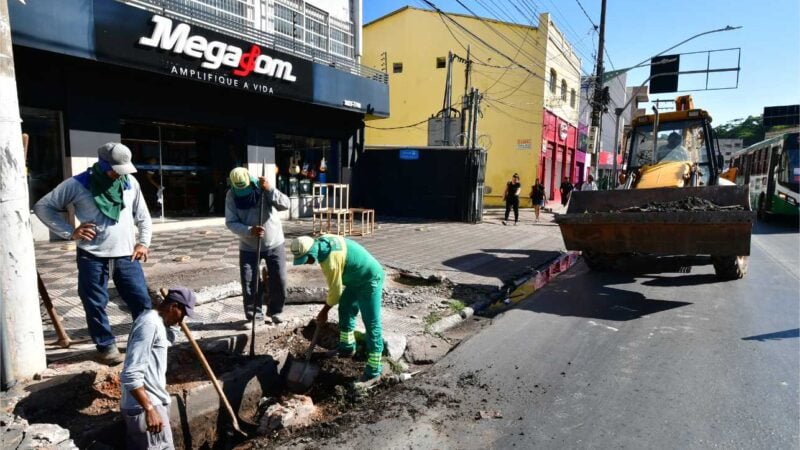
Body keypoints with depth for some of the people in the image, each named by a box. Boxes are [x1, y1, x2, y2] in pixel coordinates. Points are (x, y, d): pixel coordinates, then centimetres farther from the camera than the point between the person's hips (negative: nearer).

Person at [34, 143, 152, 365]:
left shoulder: (130, 182, 2)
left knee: (141, 300, 4)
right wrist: (70, 232, -9)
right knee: (95, 305, 5)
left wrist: (143, 242, 7)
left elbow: (143, 215, 14)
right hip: (92, 257, -2)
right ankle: (107, 346, 21)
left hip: (126, 255, 2)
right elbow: (43, 206, -1)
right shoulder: (78, 184, -8)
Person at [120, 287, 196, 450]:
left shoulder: (156, 322, 11)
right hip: (144, 408, -10)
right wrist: (149, 410, -27)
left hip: (153, 403, 10)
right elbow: (131, 376, -27)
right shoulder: (149, 325, -20)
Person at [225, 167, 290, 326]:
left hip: (274, 243, 0)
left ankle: (274, 312, 24)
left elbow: (285, 205, -25)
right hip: (248, 247, 1)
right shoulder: (231, 195, -11)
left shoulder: (263, 188, -14)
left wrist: (269, 190, -39)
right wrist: (249, 231, -32)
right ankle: (254, 316, 19)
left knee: (279, 281, 3)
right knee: (249, 284, 1)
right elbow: (231, 223, -15)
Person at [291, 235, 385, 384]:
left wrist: (324, 311, -4)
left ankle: (373, 372, -2)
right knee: (345, 310, 21)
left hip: (370, 280, -10)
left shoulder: (330, 260, -31)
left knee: (371, 324, -8)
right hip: (356, 278, 11)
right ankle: (347, 348, 39)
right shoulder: (322, 241, -4)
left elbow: (335, 290, -19)